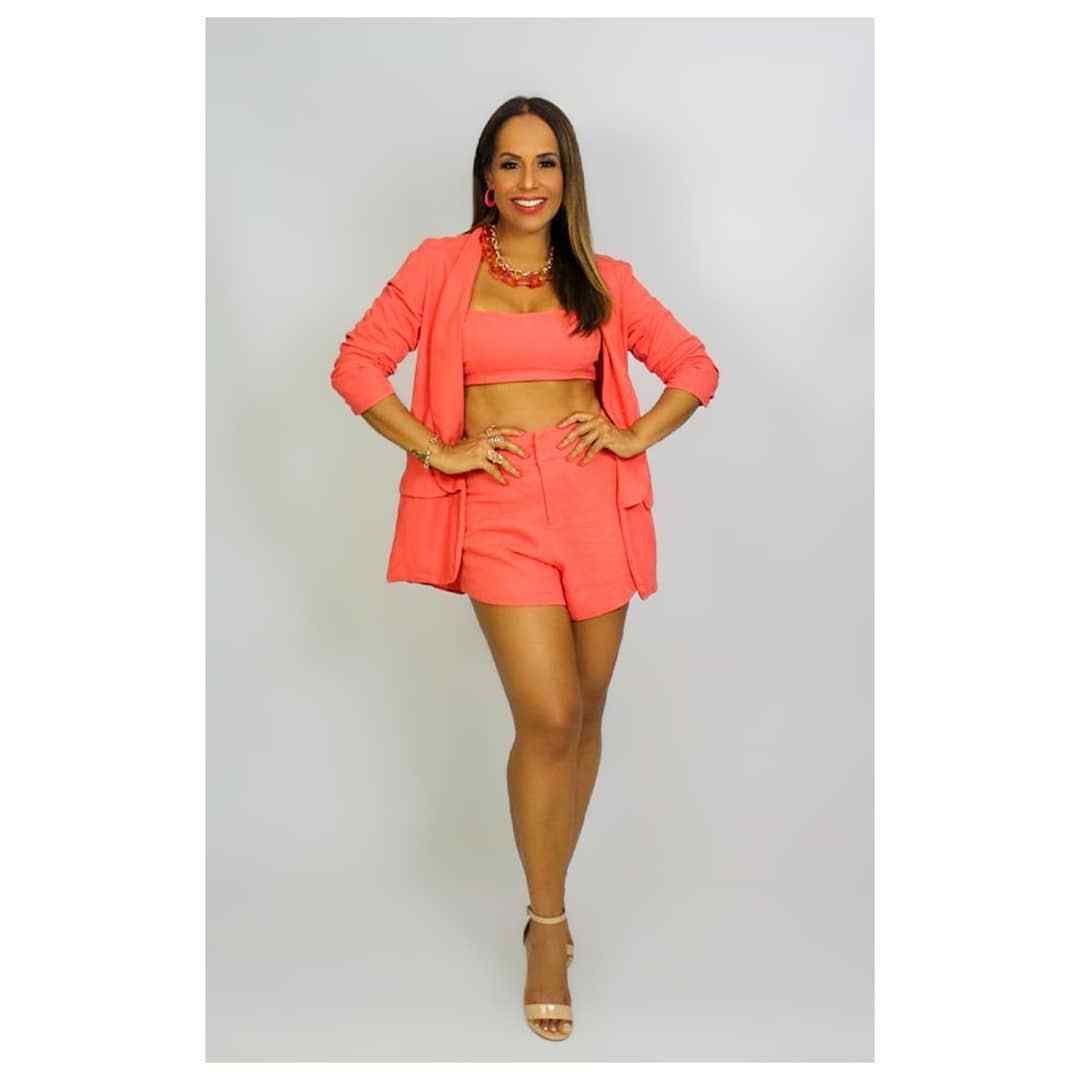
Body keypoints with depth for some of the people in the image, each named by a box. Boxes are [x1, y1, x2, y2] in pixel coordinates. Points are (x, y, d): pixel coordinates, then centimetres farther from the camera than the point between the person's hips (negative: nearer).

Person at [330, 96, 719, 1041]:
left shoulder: (605, 281, 11)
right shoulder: (441, 267, 6)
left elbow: (695, 367, 16)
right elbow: (358, 365, 3)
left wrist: (636, 437, 1)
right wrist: (440, 449, -5)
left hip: (594, 502, 3)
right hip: (500, 507, -3)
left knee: (584, 715, 9)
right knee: (548, 717, -10)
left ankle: (549, 899, 29)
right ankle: (548, 926, 10)